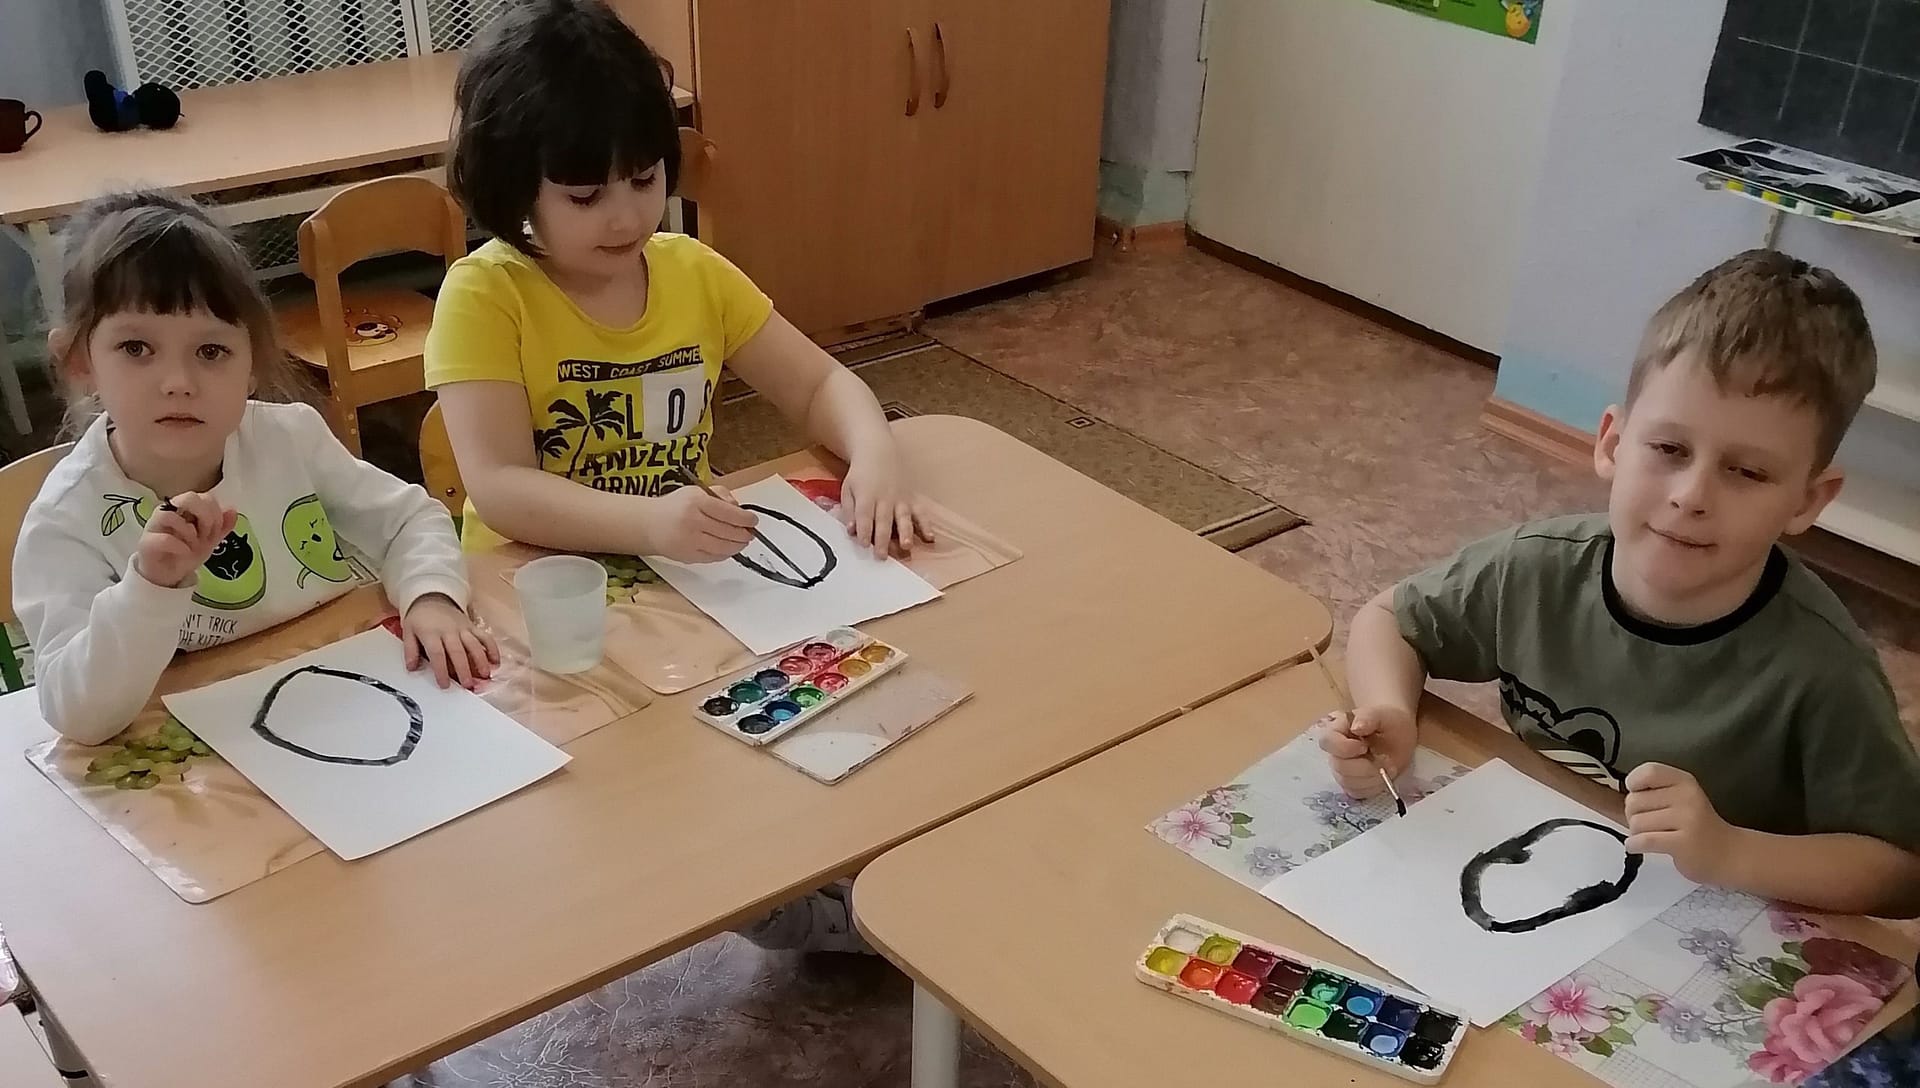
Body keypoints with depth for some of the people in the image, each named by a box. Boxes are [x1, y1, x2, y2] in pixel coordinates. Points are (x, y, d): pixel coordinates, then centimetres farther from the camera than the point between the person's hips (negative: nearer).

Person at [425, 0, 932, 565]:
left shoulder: (695, 271, 0)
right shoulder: (482, 295, -13)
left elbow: (820, 385, 5)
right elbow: (498, 488, -22)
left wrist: (874, 451, -16)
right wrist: (649, 522, -38)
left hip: (692, 567, 3)